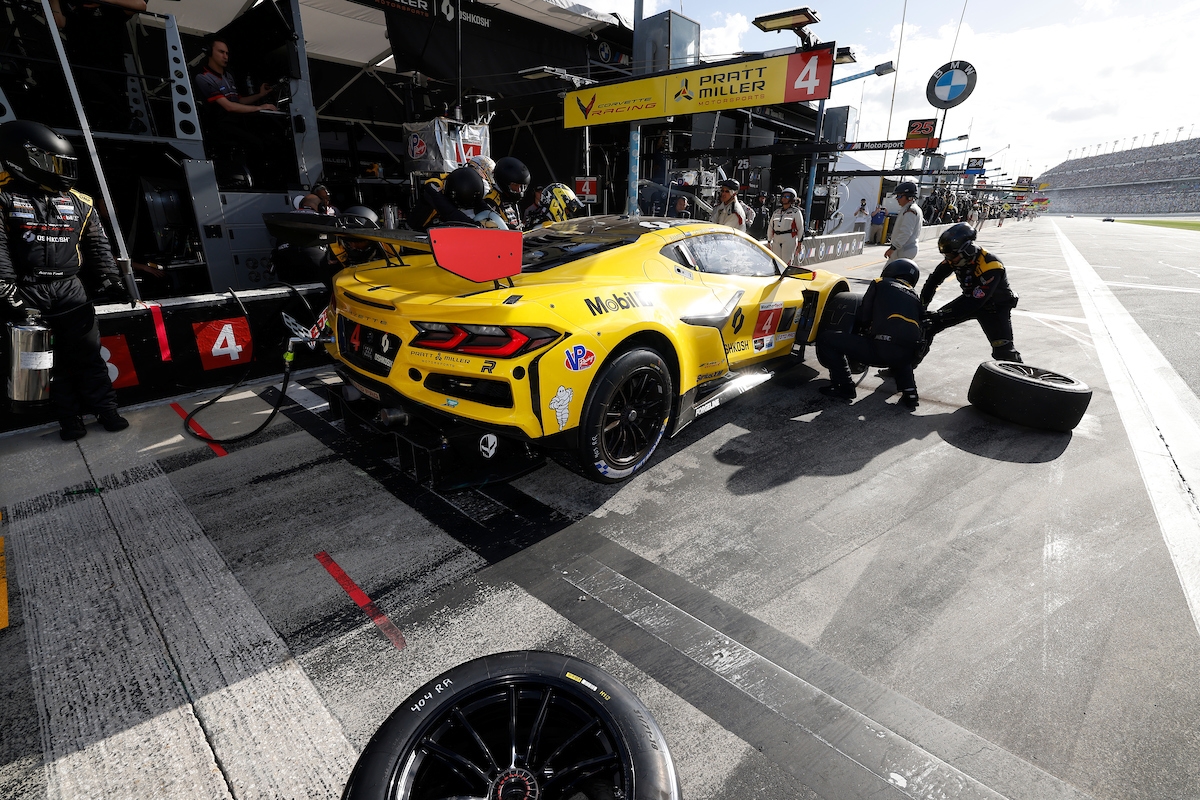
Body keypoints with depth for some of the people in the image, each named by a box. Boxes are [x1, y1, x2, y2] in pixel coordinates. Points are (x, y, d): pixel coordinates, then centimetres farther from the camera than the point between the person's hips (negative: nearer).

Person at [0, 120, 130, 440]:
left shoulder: (78, 203, 10)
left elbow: (97, 245, 12)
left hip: (69, 290, 3)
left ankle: (106, 409, 11)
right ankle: (70, 418, 10)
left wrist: (109, 280, 1)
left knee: (88, 353, 4)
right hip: (27, 293, -3)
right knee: (51, 361, 3)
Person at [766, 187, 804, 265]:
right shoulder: (777, 211, 18)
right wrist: (769, 241, 15)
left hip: (789, 239, -5)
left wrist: (799, 242, -1)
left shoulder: (796, 212, 4)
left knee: (786, 263, -9)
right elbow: (770, 227, 19)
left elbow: (800, 228, 3)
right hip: (776, 239, 5)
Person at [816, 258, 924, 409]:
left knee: (826, 339, 4)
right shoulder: (915, 297, 27)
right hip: (909, 355, 6)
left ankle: (844, 387, 5)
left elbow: (864, 316, 9)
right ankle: (909, 392, 24)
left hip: (882, 348, -6)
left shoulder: (880, 284, 14)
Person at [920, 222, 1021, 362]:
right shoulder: (958, 257, -17)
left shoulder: (991, 267, -34)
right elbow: (934, 279, -9)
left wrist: (942, 317, -40)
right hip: (970, 299, 6)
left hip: (996, 306, -6)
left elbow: (974, 303, -37)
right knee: (929, 324, -1)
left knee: (1003, 352, -20)